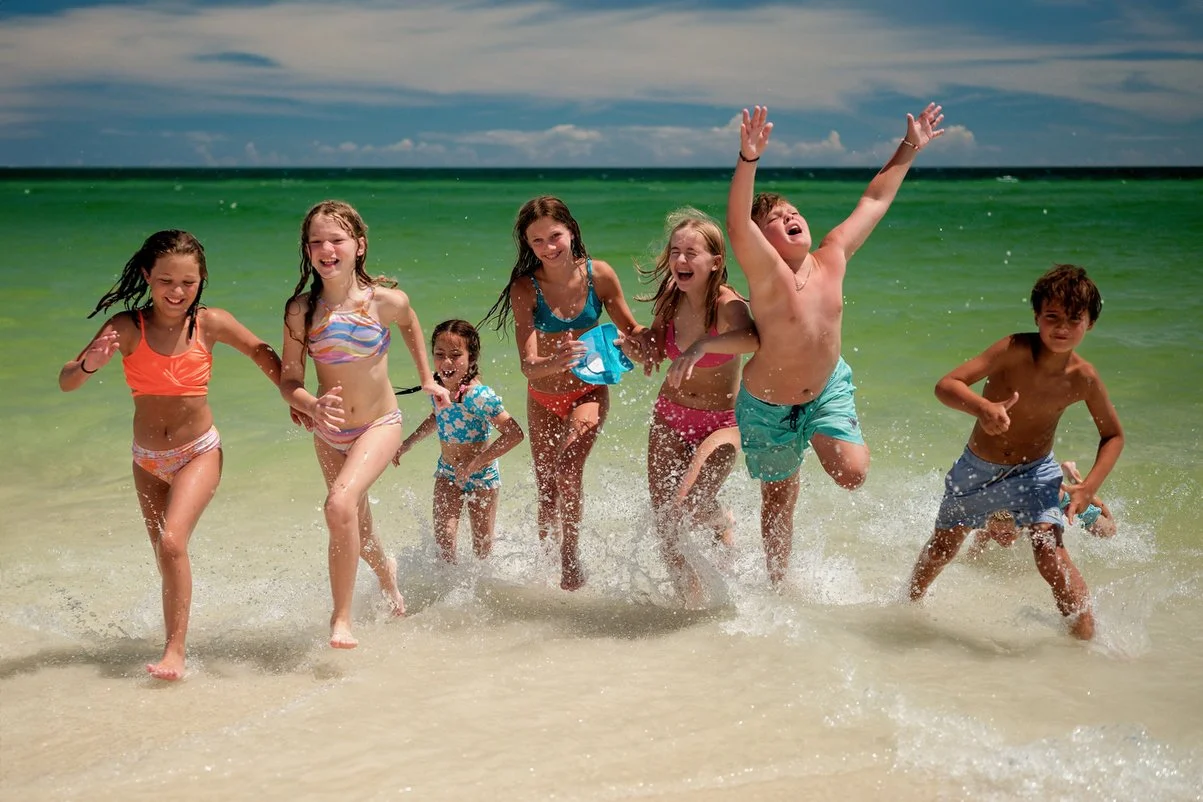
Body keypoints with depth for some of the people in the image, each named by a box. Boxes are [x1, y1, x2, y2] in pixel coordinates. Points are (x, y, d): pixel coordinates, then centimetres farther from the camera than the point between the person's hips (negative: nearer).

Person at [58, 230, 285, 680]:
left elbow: (262, 354, 6)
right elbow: (66, 382, -19)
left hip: (199, 453, -2)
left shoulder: (211, 324, -12)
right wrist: (90, 365, -40)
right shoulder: (128, 327, -14)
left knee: (172, 542, -22)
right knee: (166, 559, 15)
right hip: (148, 460, 2)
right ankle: (175, 637, 38)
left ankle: (175, 652, -16)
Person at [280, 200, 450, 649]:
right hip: (329, 433, 3)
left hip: (380, 425, -3)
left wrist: (427, 379, 15)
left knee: (340, 504, -28)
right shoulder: (301, 310, -16)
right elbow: (288, 381, -10)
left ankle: (341, 619, -14)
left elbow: (409, 323, 7)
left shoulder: (385, 300, -17)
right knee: (356, 531, 20)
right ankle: (385, 570, 57)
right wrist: (312, 406, -31)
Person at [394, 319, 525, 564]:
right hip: (447, 472, 4)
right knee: (443, 536, -12)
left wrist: (475, 464, -30)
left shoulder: (479, 396, -28)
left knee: (482, 546, 7)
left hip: (481, 475, -4)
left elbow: (515, 433, -32)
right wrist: (407, 444, 12)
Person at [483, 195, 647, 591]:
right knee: (546, 491, 13)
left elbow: (629, 328, -3)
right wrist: (556, 363, -48)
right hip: (543, 398, 1)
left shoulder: (599, 275, -16)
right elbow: (528, 364, -26)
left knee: (568, 473, -23)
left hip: (589, 392, -1)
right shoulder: (524, 288, -19)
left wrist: (637, 343, -27)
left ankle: (571, 554, -2)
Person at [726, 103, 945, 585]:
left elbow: (875, 200, 1)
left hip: (828, 388, 3)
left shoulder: (832, 258, -12)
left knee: (852, 474, -18)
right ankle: (777, 584, 37)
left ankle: (833, 439, 18)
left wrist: (910, 149, 3)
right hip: (768, 405, -3)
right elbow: (737, 225, -46)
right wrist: (749, 160, -59)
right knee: (779, 501, 13)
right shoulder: (767, 274, -26)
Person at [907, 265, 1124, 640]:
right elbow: (946, 385, -34)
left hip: (1035, 472, 0)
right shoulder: (1015, 350, -28)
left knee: (1048, 548, -25)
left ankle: (1085, 633, -14)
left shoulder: (1083, 378, -19)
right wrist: (983, 408, -54)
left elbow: (1113, 435, -4)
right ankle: (911, 603, 49)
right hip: (977, 468, 0)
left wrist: (1088, 488, -17)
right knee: (942, 547, 19)